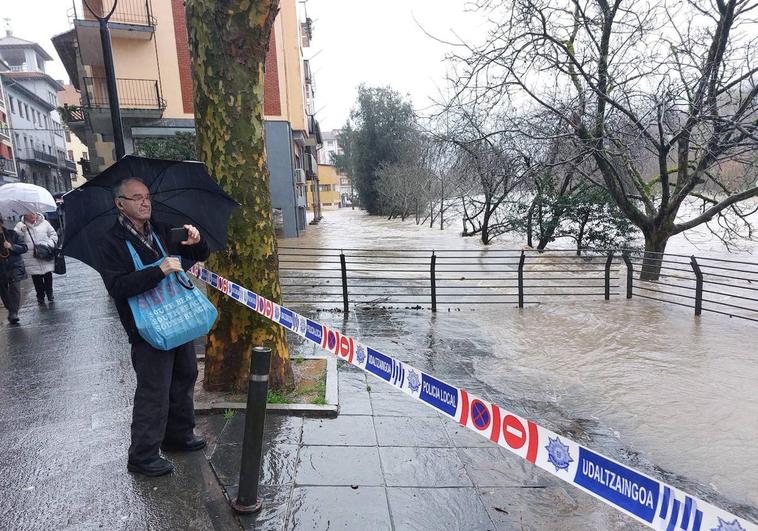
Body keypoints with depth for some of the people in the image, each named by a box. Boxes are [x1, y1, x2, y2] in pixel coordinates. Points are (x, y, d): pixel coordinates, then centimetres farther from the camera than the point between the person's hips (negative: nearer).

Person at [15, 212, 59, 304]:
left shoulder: (44, 223, 4)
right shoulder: (20, 225, 3)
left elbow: (54, 235, 10)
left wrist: (49, 244, -5)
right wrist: (21, 231, -20)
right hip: (31, 258, 0)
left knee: (48, 275, 6)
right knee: (36, 278, 5)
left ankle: (49, 293, 23)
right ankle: (40, 296, 20)